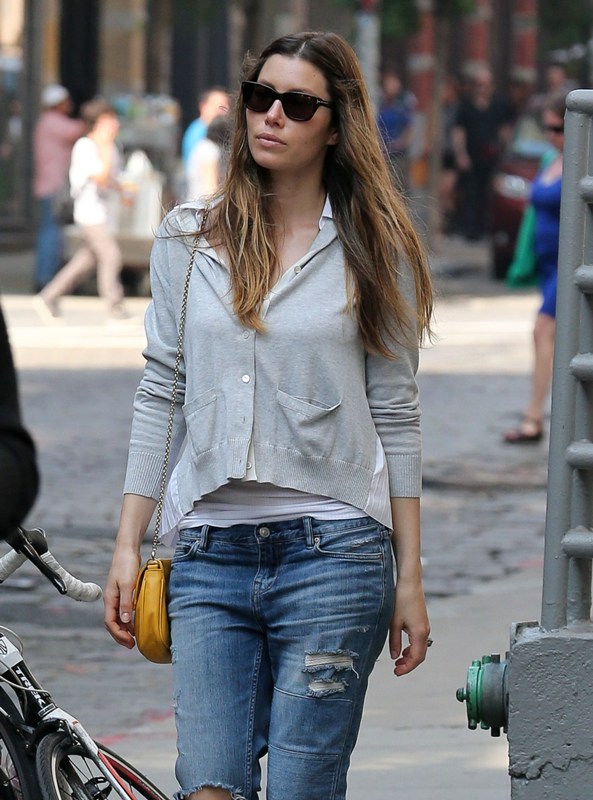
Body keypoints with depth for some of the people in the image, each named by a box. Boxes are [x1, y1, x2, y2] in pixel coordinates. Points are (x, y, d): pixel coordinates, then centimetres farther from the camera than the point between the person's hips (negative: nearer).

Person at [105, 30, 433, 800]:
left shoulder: (374, 250, 4)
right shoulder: (188, 240, 10)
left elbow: (395, 416, 6)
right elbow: (159, 396, 12)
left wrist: (410, 579, 4)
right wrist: (127, 546, 8)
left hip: (332, 552, -2)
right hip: (209, 557, 2)